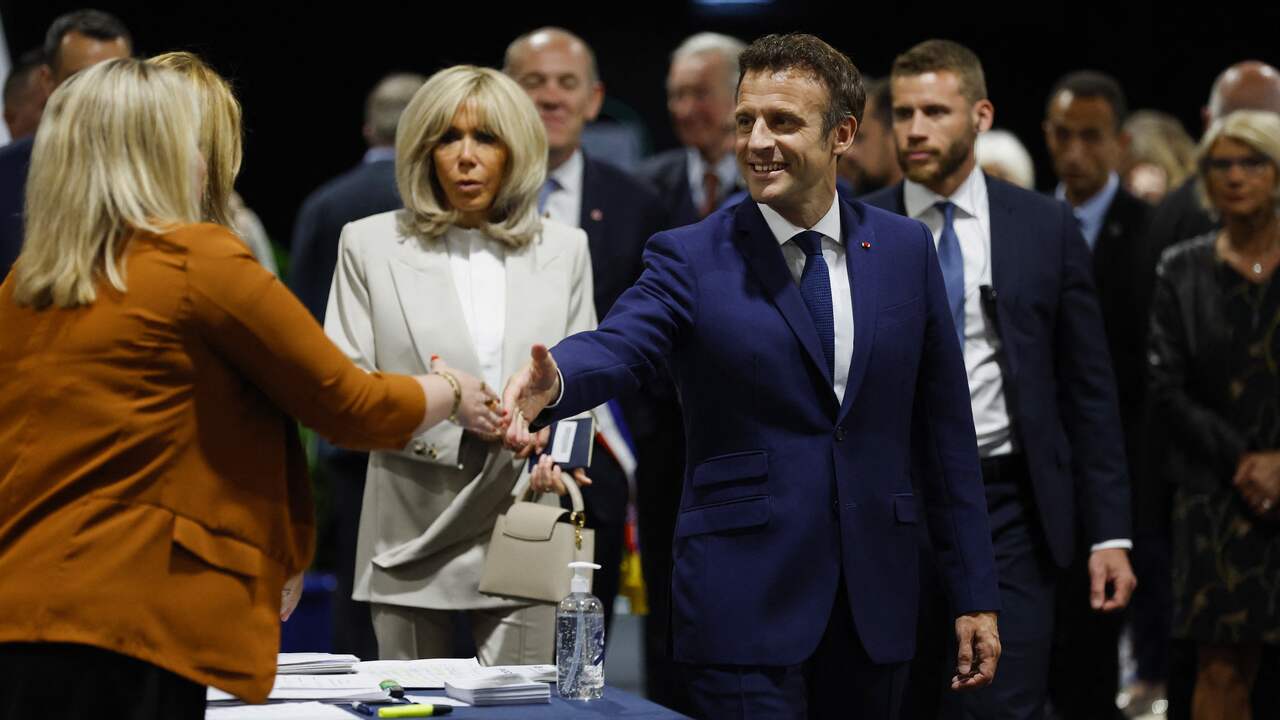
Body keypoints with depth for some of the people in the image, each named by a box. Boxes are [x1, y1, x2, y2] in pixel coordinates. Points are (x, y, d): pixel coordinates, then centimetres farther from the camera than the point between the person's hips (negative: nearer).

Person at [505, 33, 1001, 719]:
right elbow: (617, 346, -21)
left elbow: (943, 430, 9)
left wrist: (975, 593, 7)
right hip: (745, 607, -3)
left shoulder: (905, 249, 6)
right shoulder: (691, 258, -2)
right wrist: (553, 381, -46)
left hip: (876, 603, 3)